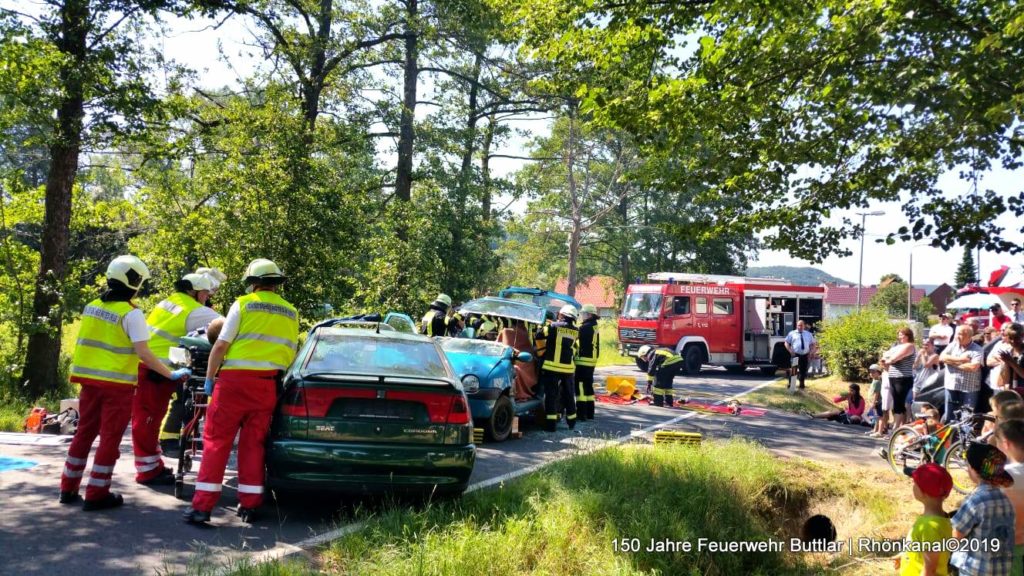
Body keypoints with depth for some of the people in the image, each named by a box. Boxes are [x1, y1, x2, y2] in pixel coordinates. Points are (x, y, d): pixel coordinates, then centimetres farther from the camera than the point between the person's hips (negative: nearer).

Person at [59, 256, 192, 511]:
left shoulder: (91, 307, 9)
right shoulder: (131, 313, -13)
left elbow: (92, 342, 14)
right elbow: (143, 353, -17)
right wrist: (172, 375, -12)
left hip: (90, 380, 7)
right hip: (117, 384, -7)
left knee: (84, 433, 17)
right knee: (110, 438, 3)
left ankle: (69, 488, 25)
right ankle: (96, 495, 6)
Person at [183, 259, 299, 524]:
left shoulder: (243, 304, -1)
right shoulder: (291, 313, 13)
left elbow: (221, 345, -4)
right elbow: (291, 354, 15)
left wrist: (209, 378, 5)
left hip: (236, 379, -4)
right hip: (269, 385, 4)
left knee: (216, 441, 1)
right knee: (253, 443, 11)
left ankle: (202, 505, -2)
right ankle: (249, 505, 13)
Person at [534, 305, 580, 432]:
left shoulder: (554, 326, -7)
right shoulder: (575, 332, 5)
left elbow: (538, 335, -11)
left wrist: (541, 349, 5)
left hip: (552, 367, -4)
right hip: (568, 368, 4)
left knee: (551, 395, -1)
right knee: (568, 395, 17)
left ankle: (551, 423, -5)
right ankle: (571, 421, 27)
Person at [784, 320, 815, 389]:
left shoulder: (808, 334, 16)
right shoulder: (792, 333, 8)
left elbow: (813, 344, 19)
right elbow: (787, 343, 5)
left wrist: (810, 352, 3)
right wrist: (790, 351, -10)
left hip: (805, 356, 3)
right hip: (795, 355, -3)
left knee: (803, 371, 8)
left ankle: (801, 386, 21)